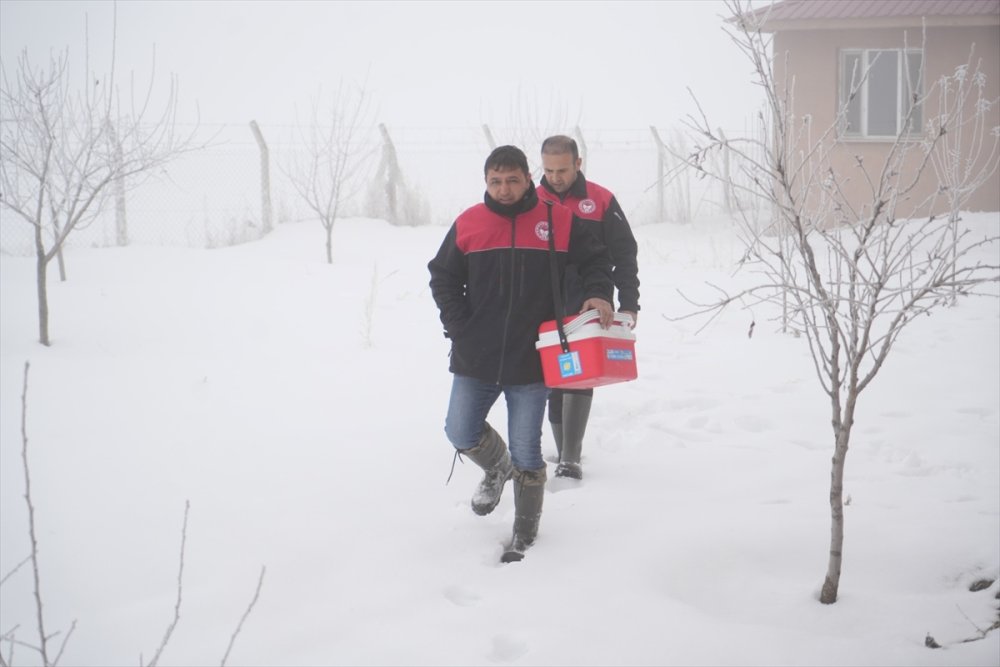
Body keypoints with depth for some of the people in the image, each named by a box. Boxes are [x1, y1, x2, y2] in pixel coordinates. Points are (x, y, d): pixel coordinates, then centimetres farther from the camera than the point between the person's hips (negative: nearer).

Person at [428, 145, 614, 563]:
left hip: (531, 360, -2)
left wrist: (598, 294, -15)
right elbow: (443, 277, 8)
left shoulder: (558, 222, -3)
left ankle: (525, 532, 19)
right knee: (461, 434, 6)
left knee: (526, 453, 3)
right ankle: (497, 467, 39)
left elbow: (595, 260, 5)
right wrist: (459, 327, -2)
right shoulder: (468, 225, 0)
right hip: (475, 358, 2)